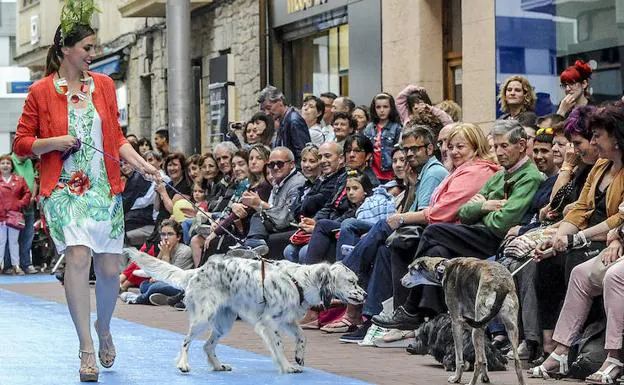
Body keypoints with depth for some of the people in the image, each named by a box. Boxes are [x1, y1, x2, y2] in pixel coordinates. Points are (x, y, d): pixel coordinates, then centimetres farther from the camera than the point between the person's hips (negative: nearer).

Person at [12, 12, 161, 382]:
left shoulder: (104, 85, 11)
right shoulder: (41, 92, 0)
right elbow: (22, 143, 4)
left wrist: (141, 164, 2)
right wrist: (54, 142, -12)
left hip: (105, 188, 4)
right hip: (64, 188, -4)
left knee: (110, 269, 2)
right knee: (78, 256, -20)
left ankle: (104, 328, 32)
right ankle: (87, 350, -16)